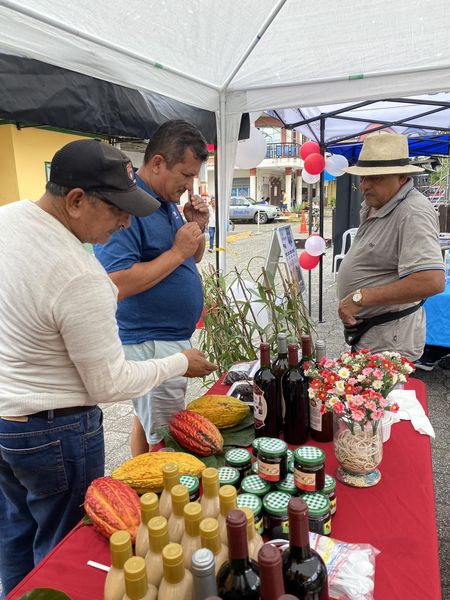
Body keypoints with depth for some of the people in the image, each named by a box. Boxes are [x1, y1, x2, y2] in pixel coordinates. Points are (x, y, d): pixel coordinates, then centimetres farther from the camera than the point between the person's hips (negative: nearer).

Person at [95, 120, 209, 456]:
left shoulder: (167, 201, 10)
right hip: (151, 345, -9)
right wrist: (177, 251, -23)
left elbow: (193, 259, 19)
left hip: (174, 337, 9)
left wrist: (197, 228, -1)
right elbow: (115, 284, -28)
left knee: (147, 421, 23)